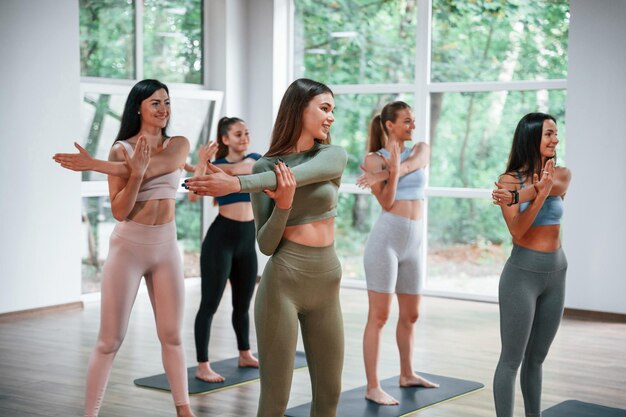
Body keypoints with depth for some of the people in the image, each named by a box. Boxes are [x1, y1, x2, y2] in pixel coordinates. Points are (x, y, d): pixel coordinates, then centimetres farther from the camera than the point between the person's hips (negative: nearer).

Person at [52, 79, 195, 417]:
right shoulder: (121, 149, -3)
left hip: (166, 246, 3)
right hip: (128, 246, -2)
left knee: (172, 336, 10)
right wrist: (135, 173, -25)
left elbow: (151, 169, -19)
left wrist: (93, 165, -22)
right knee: (110, 340, -1)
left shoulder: (179, 145, 2)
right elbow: (119, 212, -10)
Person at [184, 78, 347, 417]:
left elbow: (298, 175, -21)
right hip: (283, 283, -3)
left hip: (327, 285, 4)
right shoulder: (265, 166, -1)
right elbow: (266, 245, -6)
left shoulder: (334, 156, 3)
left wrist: (236, 184, -32)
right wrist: (283, 205, -23)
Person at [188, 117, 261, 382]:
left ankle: (245, 355, 35)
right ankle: (202, 366, -1)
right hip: (221, 237, -5)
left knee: (243, 303, 18)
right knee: (210, 303, -4)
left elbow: (245, 168, -18)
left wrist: (212, 166, -27)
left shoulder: (255, 159, 7)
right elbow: (194, 195, -19)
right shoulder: (216, 165, -4)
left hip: (248, 240, 5)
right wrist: (201, 163, -31)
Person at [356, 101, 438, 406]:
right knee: (379, 316, -5)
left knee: (411, 314, 16)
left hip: (413, 242, 6)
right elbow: (387, 203, -10)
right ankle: (372, 387, -2)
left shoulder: (421, 150, 11)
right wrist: (392, 171, -24)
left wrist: (386, 173, -27)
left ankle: (407, 374, 32)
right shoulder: (375, 158, -1)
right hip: (386, 238, -6)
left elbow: (410, 165, -13)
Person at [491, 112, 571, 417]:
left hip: (556, 274, 5)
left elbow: (555, 188, -20)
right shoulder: (509, 179, -7)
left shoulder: (561, 175, 5)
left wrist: (516, 196, -37)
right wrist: (541, 193, -30)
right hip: (522, 273, -5)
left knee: (536, 357, 14)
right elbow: (517, 231, -16)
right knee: (512, 359, -2)